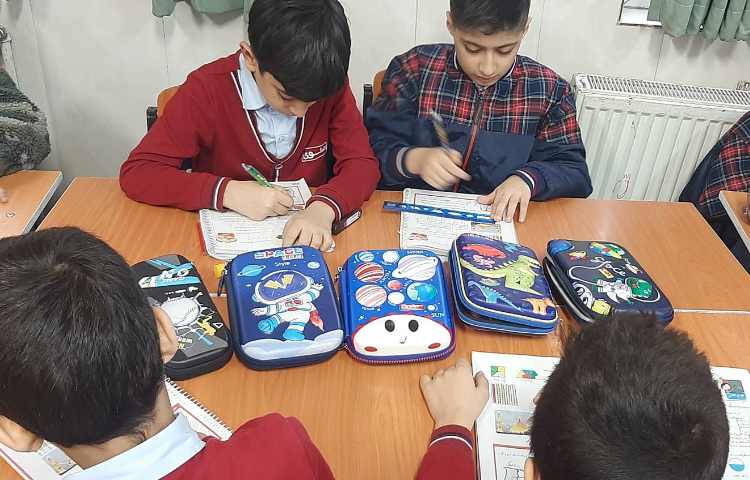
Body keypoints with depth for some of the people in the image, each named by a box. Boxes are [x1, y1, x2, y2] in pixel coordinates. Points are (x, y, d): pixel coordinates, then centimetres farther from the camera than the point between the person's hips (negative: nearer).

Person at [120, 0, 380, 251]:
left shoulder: (330, 84, -9)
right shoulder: (208, 90, -15)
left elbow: (362, 163, -12)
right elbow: (135, 173, -14)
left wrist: (323, 208, -31)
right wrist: (227, 192, -26)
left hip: (308, 240, 1)